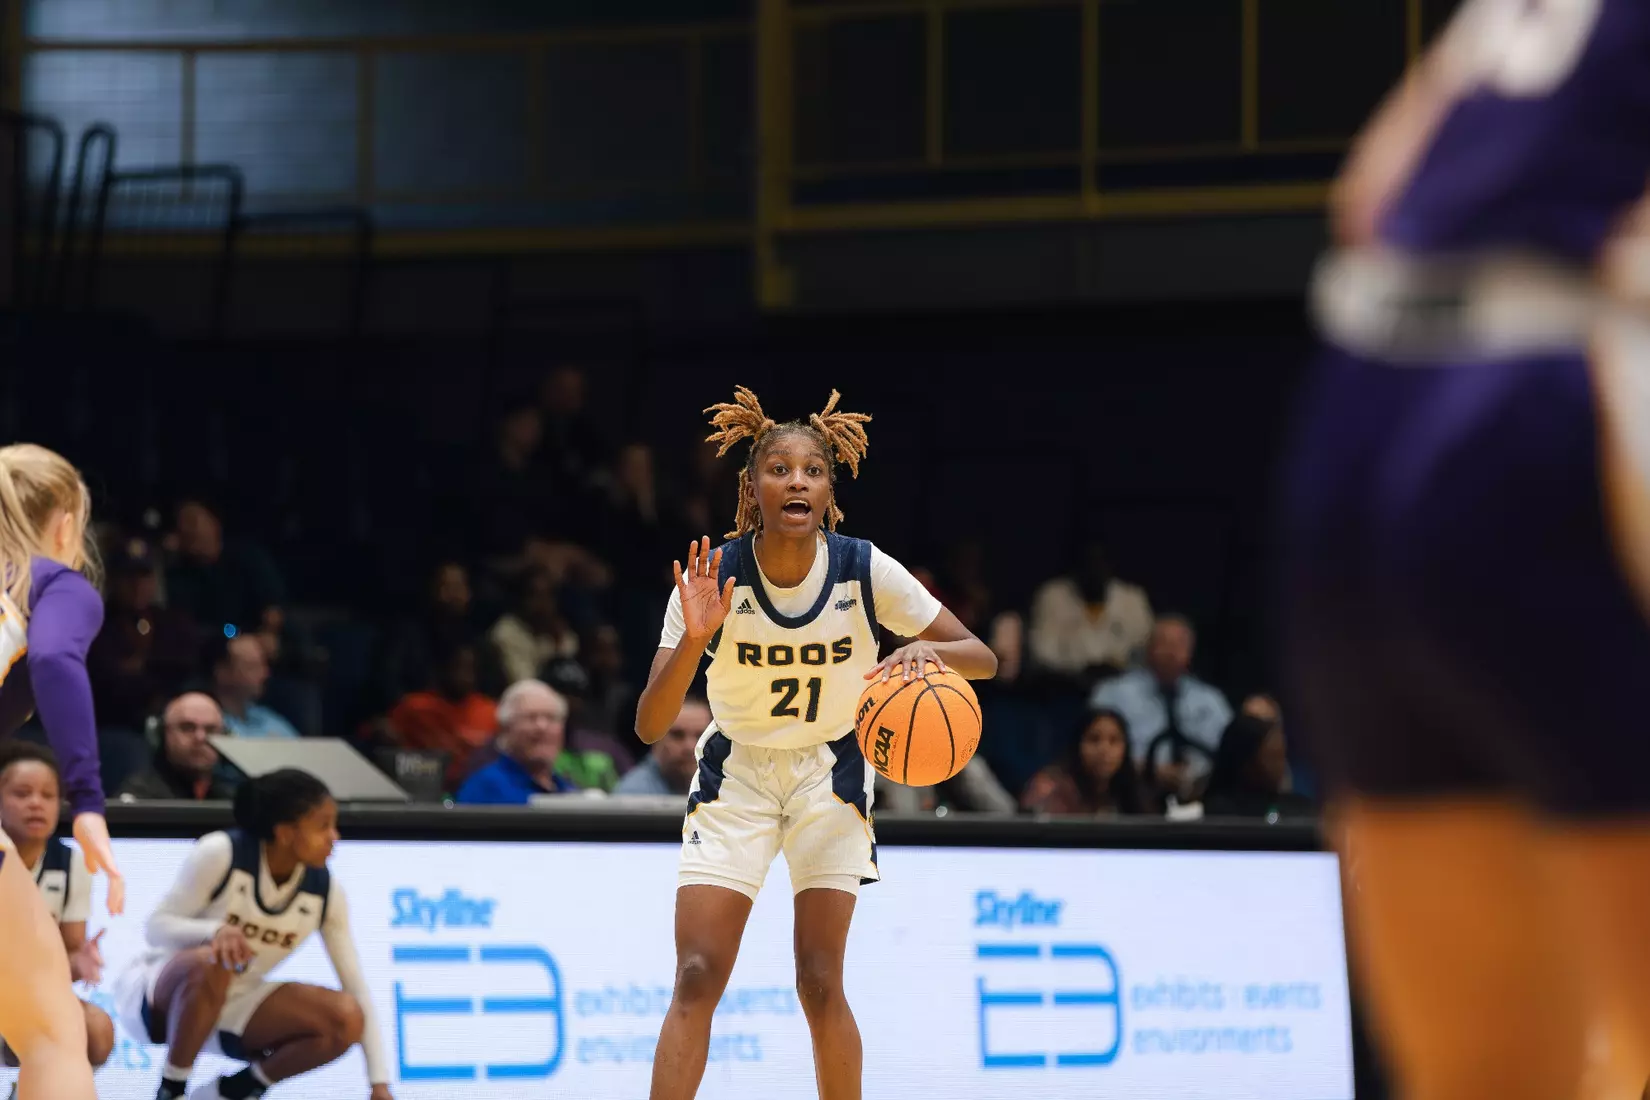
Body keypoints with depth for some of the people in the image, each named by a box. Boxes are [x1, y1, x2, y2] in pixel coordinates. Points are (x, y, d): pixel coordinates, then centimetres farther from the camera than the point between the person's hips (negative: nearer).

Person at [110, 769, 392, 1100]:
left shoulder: (325, 890, -10)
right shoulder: (221, 853, -22)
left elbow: (357, 986, -7)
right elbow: (157, 926, -18)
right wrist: (216, 930, -40)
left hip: (234, 1003, 5)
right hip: (160, 992, -5)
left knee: (345, 1019, -18)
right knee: (210, 964, -40)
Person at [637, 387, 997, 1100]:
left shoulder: (866, 572, -17)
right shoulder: (712, 578, -20)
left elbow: (982, 659, -10)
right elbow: (649, 726, -23)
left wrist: (931, 650, -33)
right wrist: (693, 640, -41)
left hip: (829, 775, 1)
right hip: (734, 775, -1)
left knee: (820, 983, -6)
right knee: (697, 979, -12)